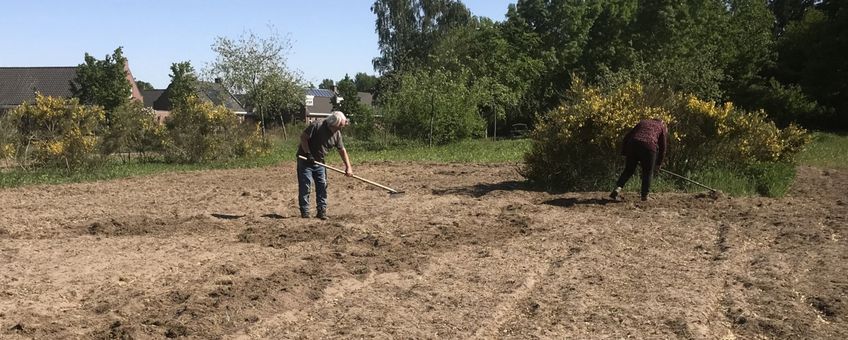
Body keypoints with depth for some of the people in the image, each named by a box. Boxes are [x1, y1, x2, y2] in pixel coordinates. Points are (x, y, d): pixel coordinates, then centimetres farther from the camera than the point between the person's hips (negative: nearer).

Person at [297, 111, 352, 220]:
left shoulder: (337, 134, -2)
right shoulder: (316, 126, -21)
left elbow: (342, 150, 6)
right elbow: (303, 137, -18)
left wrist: (348, 167, 2)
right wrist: (308, 154, -23)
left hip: (319, 162, 6)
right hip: (305, 160, -6)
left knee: (322, 185, 3)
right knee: (305, 186, -6)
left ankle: (322, 211, 11)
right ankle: (305, 211, 3)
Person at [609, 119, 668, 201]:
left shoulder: (642, 122, 30)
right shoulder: (663, 127, 23)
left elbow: (627, 137, 22)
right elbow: (663, 146, 19)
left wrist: (624, 153, 22)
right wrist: (659, 163, 26)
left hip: (632, 145, 3)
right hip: (649, 147, -3)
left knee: (628, 170, 16)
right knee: (647, 172, 13)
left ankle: (618, 188, 0)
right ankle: (644, 195, 15)